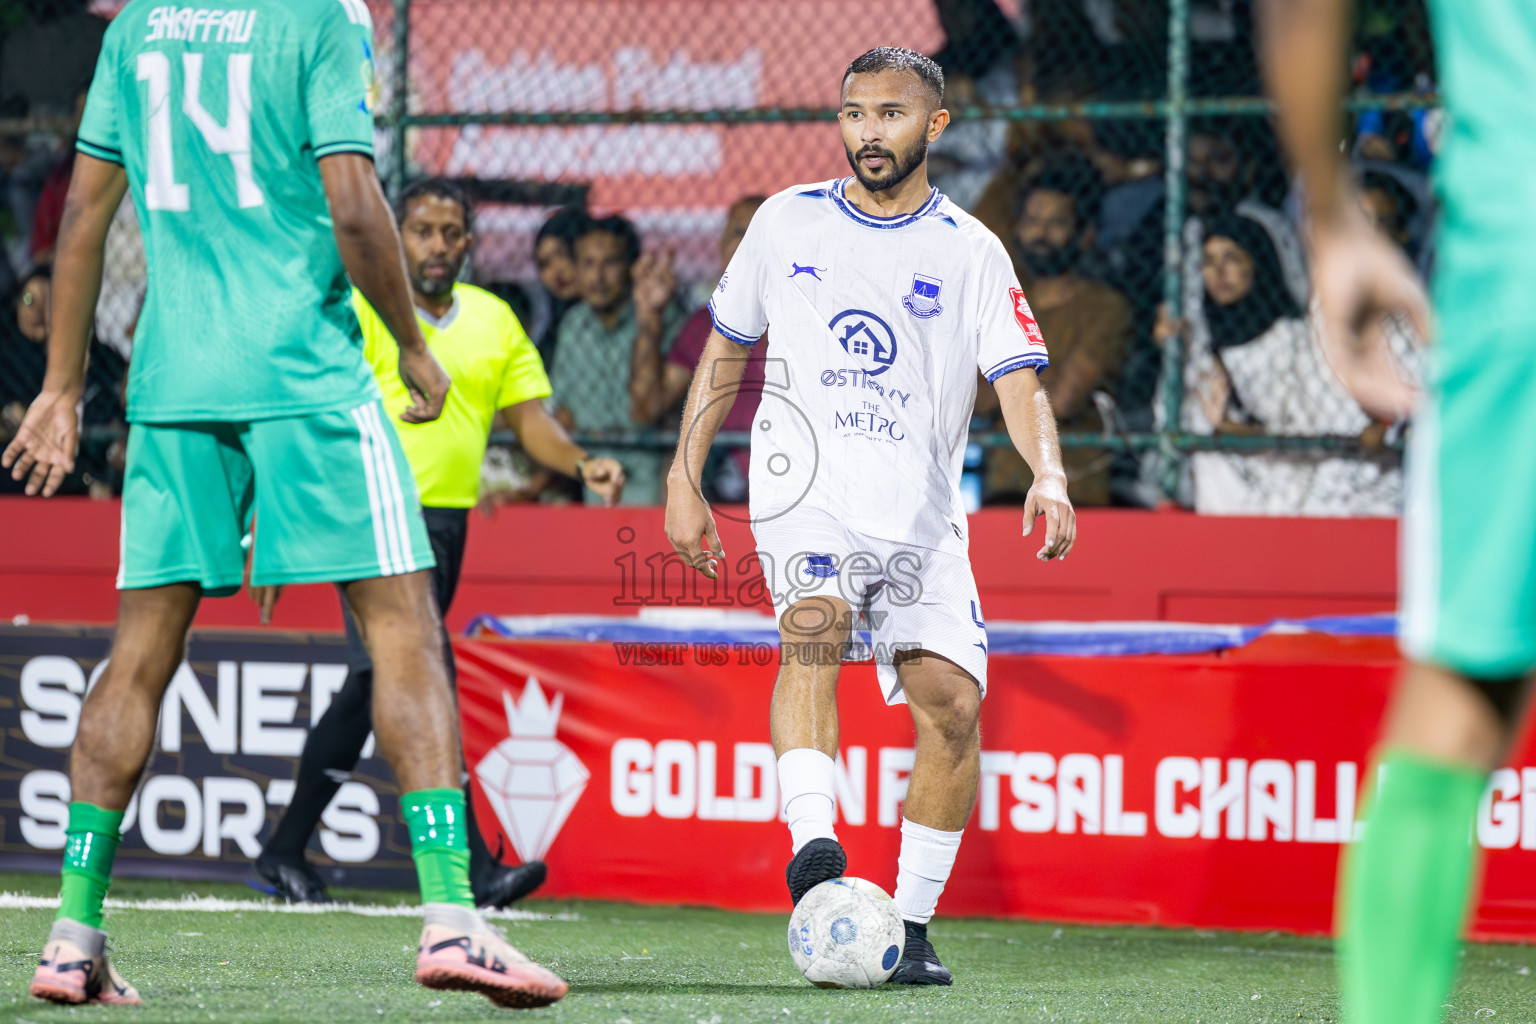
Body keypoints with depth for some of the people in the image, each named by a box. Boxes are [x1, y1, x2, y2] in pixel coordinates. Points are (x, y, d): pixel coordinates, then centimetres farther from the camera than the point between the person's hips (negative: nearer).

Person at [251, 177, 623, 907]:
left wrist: (583, 465, -9)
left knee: (369, 693, 11)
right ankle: (469, 868, -22)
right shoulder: (360, 310, -3)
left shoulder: (494, 320, 14)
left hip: (448, 520, 6)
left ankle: (285, 852, 21)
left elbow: (530, 417, 12)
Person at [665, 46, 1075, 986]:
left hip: (920, 513, 1)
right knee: (814, 628, -30)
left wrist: (1049, 477, -22)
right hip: (805, 489, -1)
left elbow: (1020, 381, -3)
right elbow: (726, 350, 18)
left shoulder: (971, 253, 5)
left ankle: (911, 926, 1)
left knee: (954, 702, -10)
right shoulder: (788, 221, 9)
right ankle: (813, 842, -47)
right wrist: (685, 478, 13)